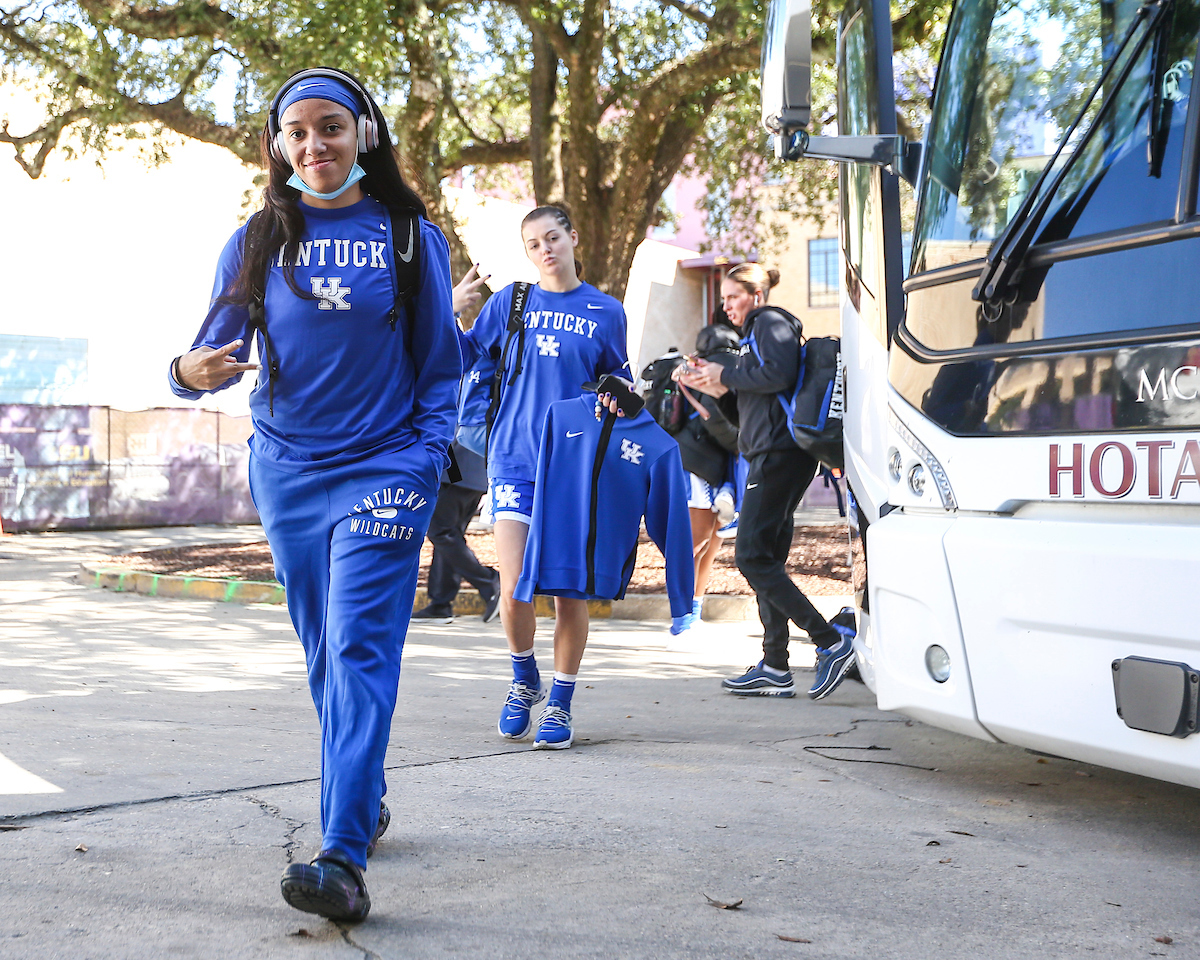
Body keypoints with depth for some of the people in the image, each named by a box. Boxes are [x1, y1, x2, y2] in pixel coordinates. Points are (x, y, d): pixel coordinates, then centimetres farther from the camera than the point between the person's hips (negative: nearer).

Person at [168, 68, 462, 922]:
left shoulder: (411, 236, 2)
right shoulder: (256, 242, 5)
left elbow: (440, 363, 5)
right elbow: (220, 348, 4)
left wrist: (424, 459, -5)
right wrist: (193, 370, -19)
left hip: (383, 469, -3)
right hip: (287, 470, 3)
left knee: (360, 650, -14)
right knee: (325, 652, 11)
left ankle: (343, 860, -21)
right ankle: (364, 801, 30)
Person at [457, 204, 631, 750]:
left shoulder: (606, 312, 9)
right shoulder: (510, 304, 8)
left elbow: (616, 378, 19)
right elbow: (463, 354, 11)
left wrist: (614, 398, -3)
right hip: (515, 459, 0)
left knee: (569, 590, 1)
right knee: (513, 589, -10)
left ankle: (559, 705, 18)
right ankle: (524, 680, 19)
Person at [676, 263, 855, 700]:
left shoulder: (771, 323, -4)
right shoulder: (756, 331, 26)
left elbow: (779, 374, -22)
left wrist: (726, 375, -10)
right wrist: (709, 383, 15)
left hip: (780, 454, -11)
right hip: (771, 456, 11)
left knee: (752, 557, -13)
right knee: (767, 560, 8)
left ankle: (832, 640, -13)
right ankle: (774, 669, 9)